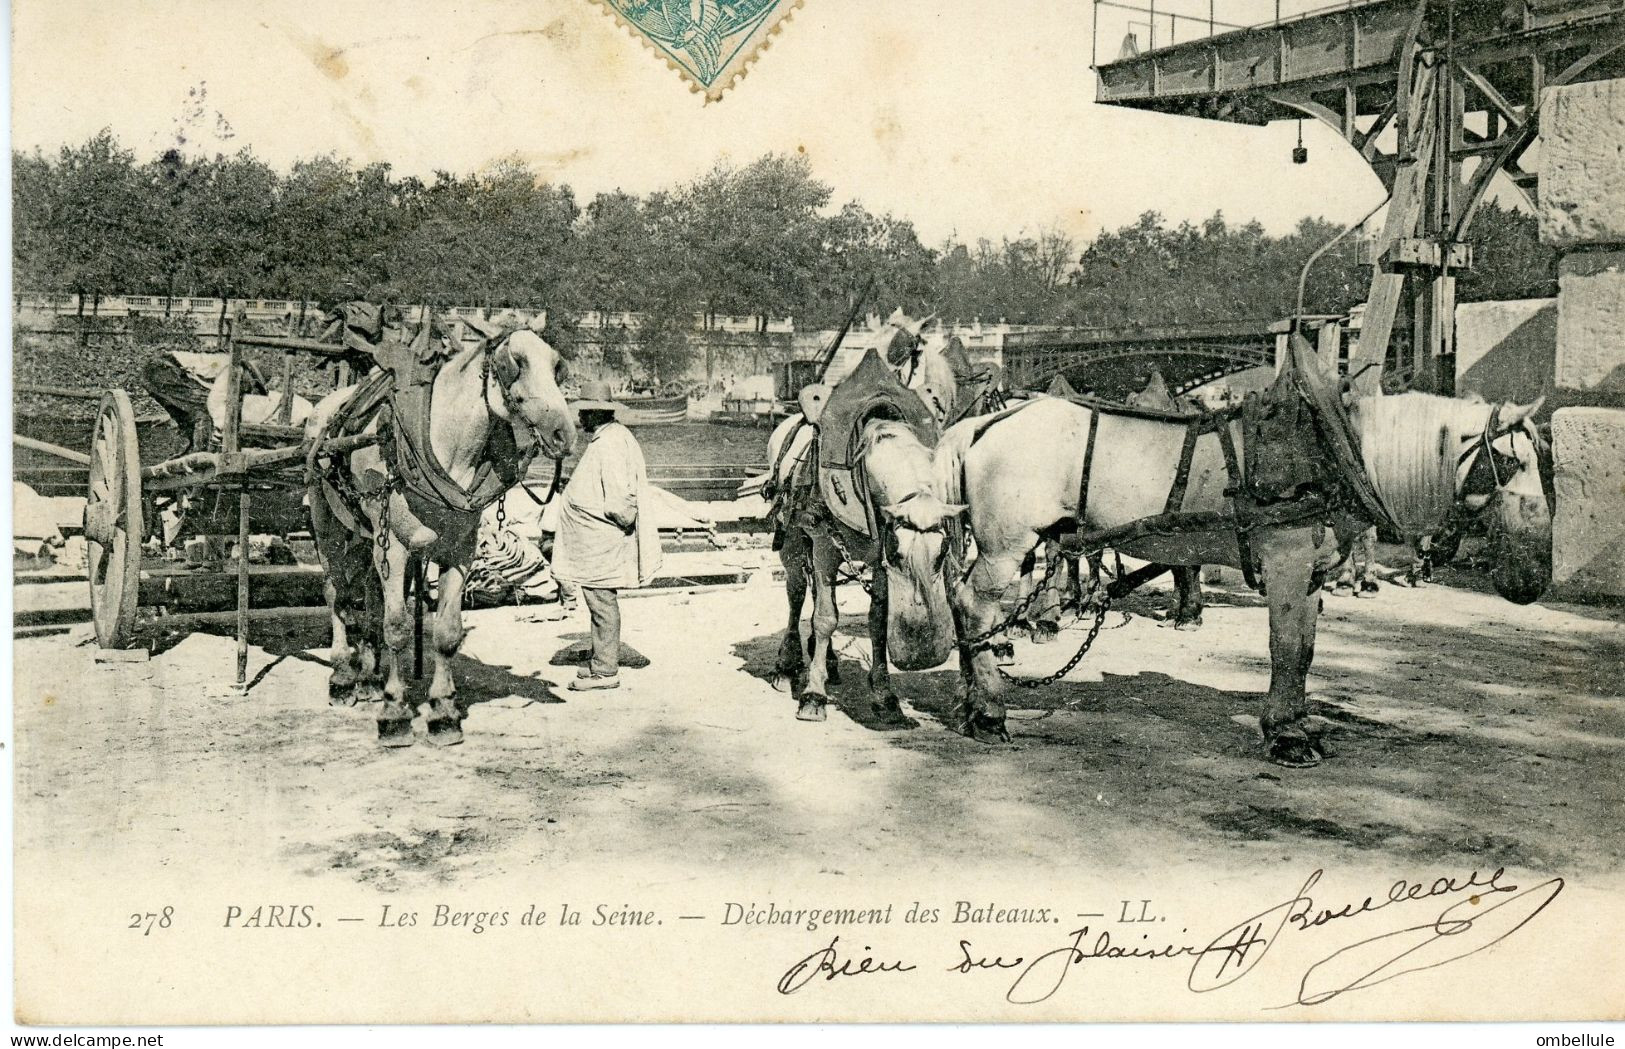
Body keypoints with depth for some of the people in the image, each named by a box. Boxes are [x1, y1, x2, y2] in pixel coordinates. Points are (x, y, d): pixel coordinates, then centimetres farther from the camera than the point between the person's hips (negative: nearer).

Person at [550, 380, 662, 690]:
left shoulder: (609, 444, -19)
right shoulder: (609, 438, 14)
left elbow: (618, 501, -25)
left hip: (601, 543, -11)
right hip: (597, 541, 11)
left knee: (602, 603, -4)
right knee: (602, 603, 17)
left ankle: (605, 671, 1)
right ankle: (602, 661, 26)